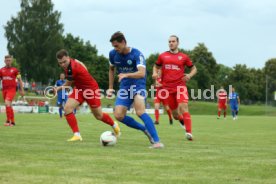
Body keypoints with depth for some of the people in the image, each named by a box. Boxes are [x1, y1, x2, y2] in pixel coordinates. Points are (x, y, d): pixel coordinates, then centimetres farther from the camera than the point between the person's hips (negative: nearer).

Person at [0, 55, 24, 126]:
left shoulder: (15, 70, 1)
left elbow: (20, 80, 7)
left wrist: (21, 90, 4)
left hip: (12, 89, -4)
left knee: (7, 103, -23)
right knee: (9, 106, 11)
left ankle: (8, 120, -20)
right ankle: (12, 121, 21)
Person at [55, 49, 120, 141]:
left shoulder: (72, 68, -33)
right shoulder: (73, 61, -9)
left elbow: (68, 84, -17)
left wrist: (59, 88, 4)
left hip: (91, 89, -8)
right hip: (79, 89, 8)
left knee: (99, 116, 8)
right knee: (67, 108, -14)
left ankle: (114, 125, 40)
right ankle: (77, 135, -10)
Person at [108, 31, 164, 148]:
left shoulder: (136, 54, -17)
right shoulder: (113, 54, 0)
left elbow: (141, 73, -32)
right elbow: (111, 69, 21)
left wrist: (126, 75, -48)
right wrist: (111, 88, 17)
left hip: (138, 85, -6)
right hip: (124, 88, 6)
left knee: (140, 111, -29)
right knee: (118, 116, -10)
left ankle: (157, 141, -28)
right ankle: (145, 129, 10)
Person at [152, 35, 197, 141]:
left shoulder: (184, 57, 7)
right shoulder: (163, 56, 11)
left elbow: (194, 68, 16)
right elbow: (156, 66, 25)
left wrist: (189, 75, -5)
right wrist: (155, 73, 3)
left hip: (180, 85, -2)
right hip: (167, 87, 2)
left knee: (183, 107, -22)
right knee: (175, 114, 6)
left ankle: (189, 133, -25)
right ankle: (183, 120, 36)